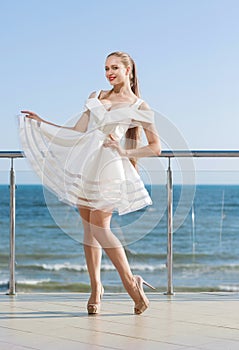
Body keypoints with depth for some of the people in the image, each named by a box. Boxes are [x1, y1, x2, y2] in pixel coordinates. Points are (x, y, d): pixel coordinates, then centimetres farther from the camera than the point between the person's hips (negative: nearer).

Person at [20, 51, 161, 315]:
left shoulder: (139, 107, 6)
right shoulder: (96, 97, 19)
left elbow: (155, 147, 4)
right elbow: (77, 132, 16)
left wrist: (125, 152, -8)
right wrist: (41, 122, 13)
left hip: (109, 166, -5)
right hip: (85, 164, 5)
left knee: (99, 227, -14)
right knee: (88, 228, 4)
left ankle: (131, 283, -4)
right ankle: (95, 289, 12)